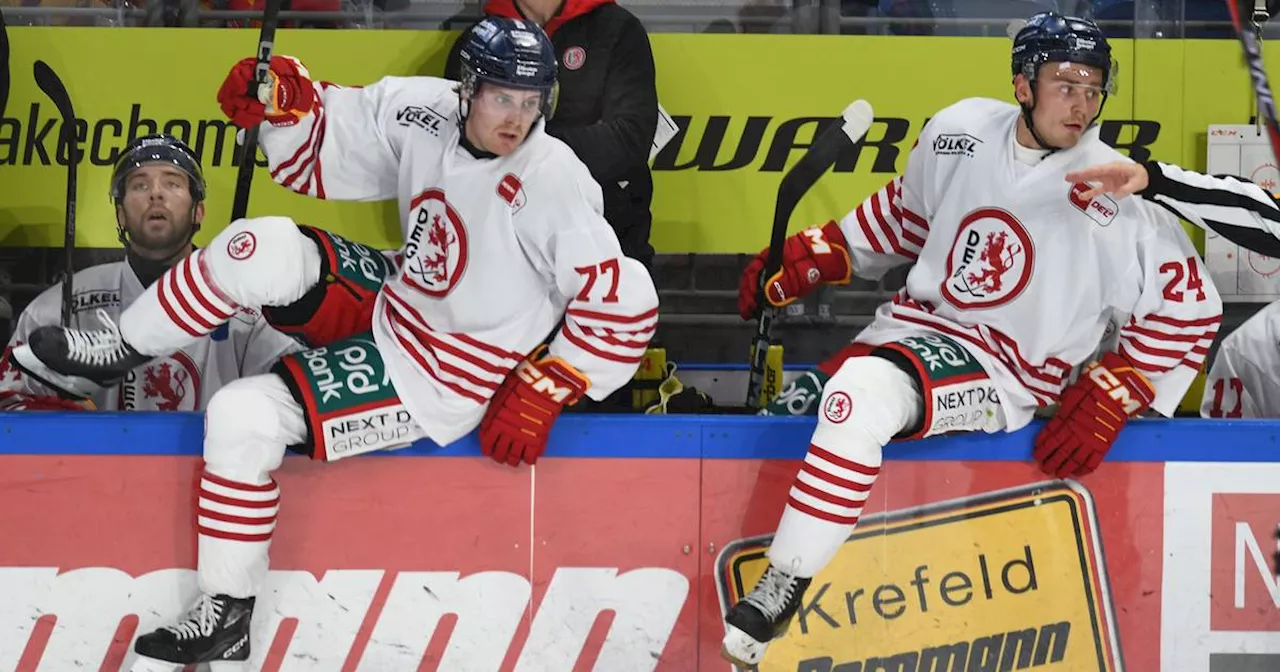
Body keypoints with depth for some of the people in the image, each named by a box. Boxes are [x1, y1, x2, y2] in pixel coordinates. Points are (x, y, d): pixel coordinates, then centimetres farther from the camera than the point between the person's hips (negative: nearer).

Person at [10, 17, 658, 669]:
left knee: (242, 418, -16)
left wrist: (539, 396, -19)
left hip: (433, 382, -6)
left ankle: (228, 616, 1)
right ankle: (119, 351, 9)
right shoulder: (423, 113, -10)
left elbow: (623, 302, -22)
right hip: (389, 301, 6)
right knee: (261, 250, -17)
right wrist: (283, 103, -17)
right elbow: (321, 154, 4)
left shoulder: (552, 180, -26)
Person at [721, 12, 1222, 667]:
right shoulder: (960, 133, -1)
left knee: (863, 394, -31)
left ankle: (782, 589, -24)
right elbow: (904, 216, 18)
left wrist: (1104, 405, -11)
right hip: (913, 326, 6)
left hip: (1004, 379, -6)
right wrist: (807, 258, 12)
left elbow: (1188, 310, -6)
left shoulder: (1118, 195, -13)